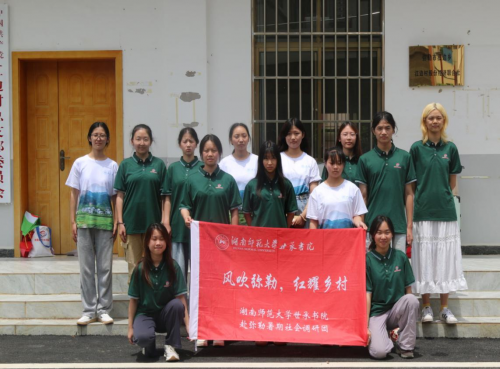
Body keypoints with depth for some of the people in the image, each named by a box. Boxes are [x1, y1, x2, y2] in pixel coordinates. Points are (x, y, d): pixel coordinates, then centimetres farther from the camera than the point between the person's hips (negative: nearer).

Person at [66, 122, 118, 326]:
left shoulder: (112, 166, 5)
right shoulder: (80, 163, 5)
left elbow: (115, 197, 6)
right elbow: (74, 195, 5)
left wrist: (116, 222, -2)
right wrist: (73, 221, -1)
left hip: (105, 221, 0)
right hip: (84, 219, 0)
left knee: (105, 267, 1)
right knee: (86, 267, 3)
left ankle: (104, 309, 9)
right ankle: (89, 310, 10)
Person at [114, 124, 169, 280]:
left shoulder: (159, 164, 3)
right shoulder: (126, 165, 3)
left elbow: (165, 196, 3)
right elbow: (120, 196, 4)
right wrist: (120, 223, -2)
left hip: (153, 223, 0)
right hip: (131, 223, 0)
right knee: (134, 266, 5)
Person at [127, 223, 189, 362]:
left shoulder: (173, 267, -9)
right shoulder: (140, 269, -9)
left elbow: (181, 298, -12)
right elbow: (133, 299, -2)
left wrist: (188, 325, -20)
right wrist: (130, 327, -1)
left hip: (166, 314, 1)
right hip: (145, 313, -1)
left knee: (177, 304, -33)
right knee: (142, 337, -35)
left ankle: (170, 346, -13)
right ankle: (149, 345, 4)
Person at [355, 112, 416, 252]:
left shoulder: (404, 157, 5)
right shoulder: (365, 159, 4)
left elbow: (408, 194, 5)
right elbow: (363, 196, 5)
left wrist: (410, 226, 1)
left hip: (398, 225, 1)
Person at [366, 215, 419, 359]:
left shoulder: (400, 257, 1)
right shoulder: (367, 260, -6)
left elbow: (408, 289, 4)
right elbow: (367, 294, -7)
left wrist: (409, 313, -7)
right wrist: (365, 326, -11)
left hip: (397, 309, 3)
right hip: (376, 311, -3)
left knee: (412, 299, -31)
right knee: (379, 351, -28)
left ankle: (405, 346, -12)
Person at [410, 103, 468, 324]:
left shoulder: (450, 148, 7)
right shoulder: (417, 148, 1)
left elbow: (452, 183, 13)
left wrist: (444, 198, 7)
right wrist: (422, 197, 1)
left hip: (445, 212, 2)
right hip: (423, 211, -2)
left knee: (445, 257, 3)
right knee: (424, 257, 1)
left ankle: (445, 308, 11)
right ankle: (426, 307, 11)